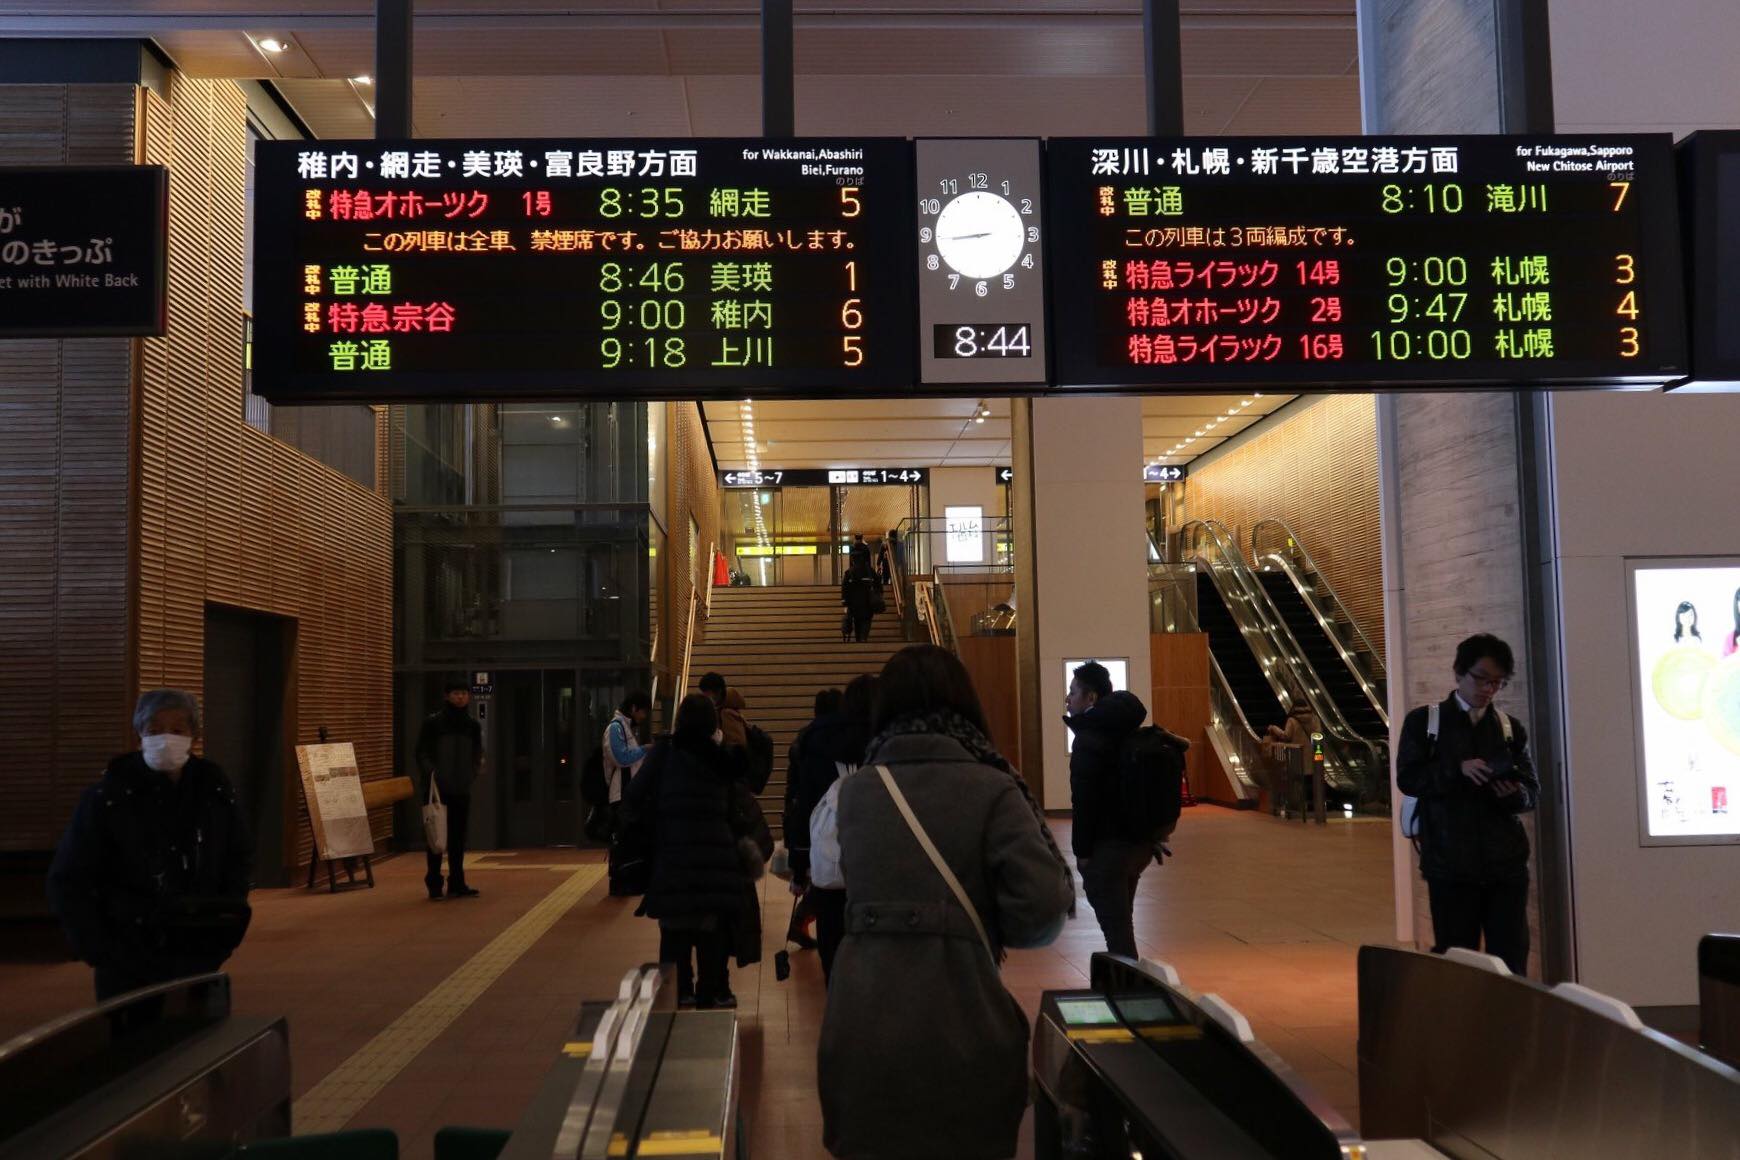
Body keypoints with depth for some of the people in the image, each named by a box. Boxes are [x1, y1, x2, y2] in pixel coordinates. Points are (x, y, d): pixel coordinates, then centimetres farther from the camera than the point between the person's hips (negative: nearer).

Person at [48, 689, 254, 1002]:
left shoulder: (215, 791, 1)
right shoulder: (108, 797, -8)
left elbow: (240, 857, 14)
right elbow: (68, 881, -3)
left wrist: (226, 930, 4)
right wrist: (99, 950, -9)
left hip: (196, 959, 3)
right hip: (127, 966, -3)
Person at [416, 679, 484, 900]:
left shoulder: (473, 725, 11)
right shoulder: (433, 722, -2)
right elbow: (421, 752, -3)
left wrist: (475, 769, 1)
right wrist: (430, 771, -18)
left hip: (462, 790, 4)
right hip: (437, 790, -4)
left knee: (458, 839, 8)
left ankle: (457, 884, 15)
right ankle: (434, 884, 6)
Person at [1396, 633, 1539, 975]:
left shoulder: (1510, 728, 11)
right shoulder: (1423, 722, 4)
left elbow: (1533, 791, 9)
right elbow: (1407, 778, -4)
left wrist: (1516, 793, -14)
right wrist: (1457, 770, -18)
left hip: (1506, 863, 2)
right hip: (1450, 866, -2)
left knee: (1511, 960, 2)